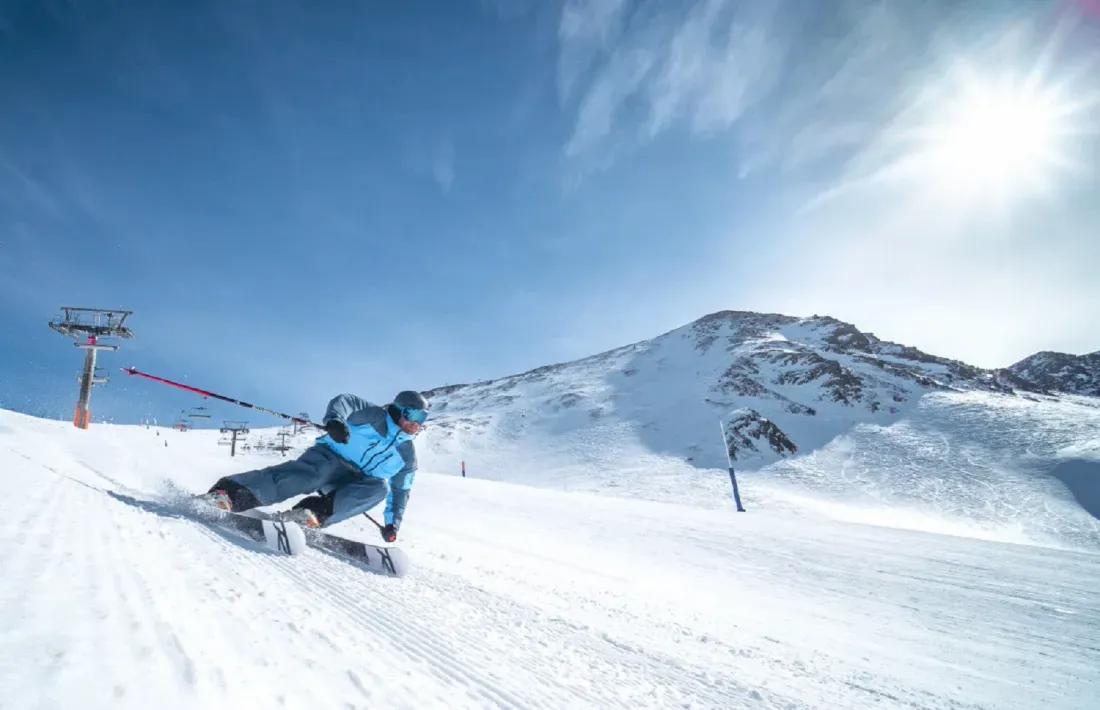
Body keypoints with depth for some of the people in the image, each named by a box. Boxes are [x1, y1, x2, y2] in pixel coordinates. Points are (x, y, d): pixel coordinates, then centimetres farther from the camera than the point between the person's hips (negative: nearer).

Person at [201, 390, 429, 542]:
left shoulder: (408, 456, 11)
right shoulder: (375, 416, -1)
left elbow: (400, 491, 17)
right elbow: (344, 401, -12)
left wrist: (393, 522, 6)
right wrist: (335, 420, -34)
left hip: (352, 484, 4)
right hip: (330, 456, -3)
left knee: (380, 487, -30)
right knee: (305, 474, -36)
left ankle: (316, 512, -44)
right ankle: (228, 493, -48)